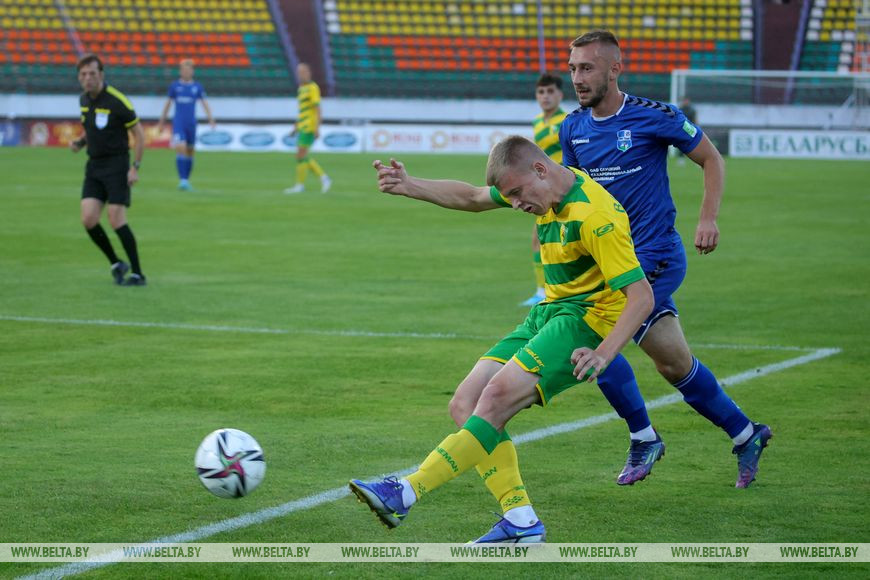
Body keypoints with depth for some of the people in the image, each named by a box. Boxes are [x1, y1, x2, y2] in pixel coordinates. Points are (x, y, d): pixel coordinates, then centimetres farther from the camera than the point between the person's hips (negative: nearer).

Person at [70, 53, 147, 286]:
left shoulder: (116, 101, -15)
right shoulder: (84, 100, 7)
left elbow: (139, 133, -9)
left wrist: (135, 167, -15)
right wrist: (80, 142, 3)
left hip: (117, 164, -6)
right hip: (94, 166, 7)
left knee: (116, 220, -12)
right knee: (88, 219, -6)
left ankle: (138, 274, -1)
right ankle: (116, 264, 13)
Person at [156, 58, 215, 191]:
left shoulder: (197, 87, 4)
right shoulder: (175, 86, 4)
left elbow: (204, 103, 1)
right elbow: (168, 103, 13)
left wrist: (211, 119, -13)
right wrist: (162, 121, 17)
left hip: (191, 123, 2)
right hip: (178, 123, -2)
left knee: (190, 151, 8)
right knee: (180, 149, -17)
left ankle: (187, 180, 22)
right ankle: (182, 180, -18)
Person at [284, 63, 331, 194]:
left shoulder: (313, 87, -10)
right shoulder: (302, 88, 18)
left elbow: (317, 108, -16)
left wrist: (317, 128, -22)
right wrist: (296, 128, 23)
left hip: (309, 127, -9)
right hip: (302, 127, 9)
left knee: (300, 155, -8)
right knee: (303, 157, 6)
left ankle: (300, 185, -2)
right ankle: (324, 179, 10)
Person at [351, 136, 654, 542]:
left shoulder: (595, 216, -22)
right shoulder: (547, 192, 5)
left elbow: (641, 296, -25)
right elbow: (472, 198, 23)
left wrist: (603, 355, -36)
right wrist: (409, 186, 13)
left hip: (588, 319, -10)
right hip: (548, 313, 10)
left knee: (498, 395, -27)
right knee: (465, 404, -6)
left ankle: (407, 493, -29)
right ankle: (520, 520, -12)